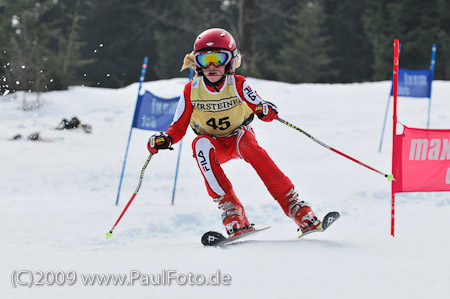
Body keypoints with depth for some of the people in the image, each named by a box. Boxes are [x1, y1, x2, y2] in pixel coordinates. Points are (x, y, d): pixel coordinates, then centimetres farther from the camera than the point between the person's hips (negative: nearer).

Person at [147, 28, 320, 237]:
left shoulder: (238, 85, -16)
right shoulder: (191, 91, -11)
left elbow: (259, 107, -20)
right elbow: (179, 126, -6)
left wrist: (267, 112, -44)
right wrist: (165, 140, -27)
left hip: (239, 136, -2)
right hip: (214, 144, 2)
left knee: (248, 146, -37)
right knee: (201, 144, -34)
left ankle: (292, 203, -36)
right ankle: (230, 208, -37)